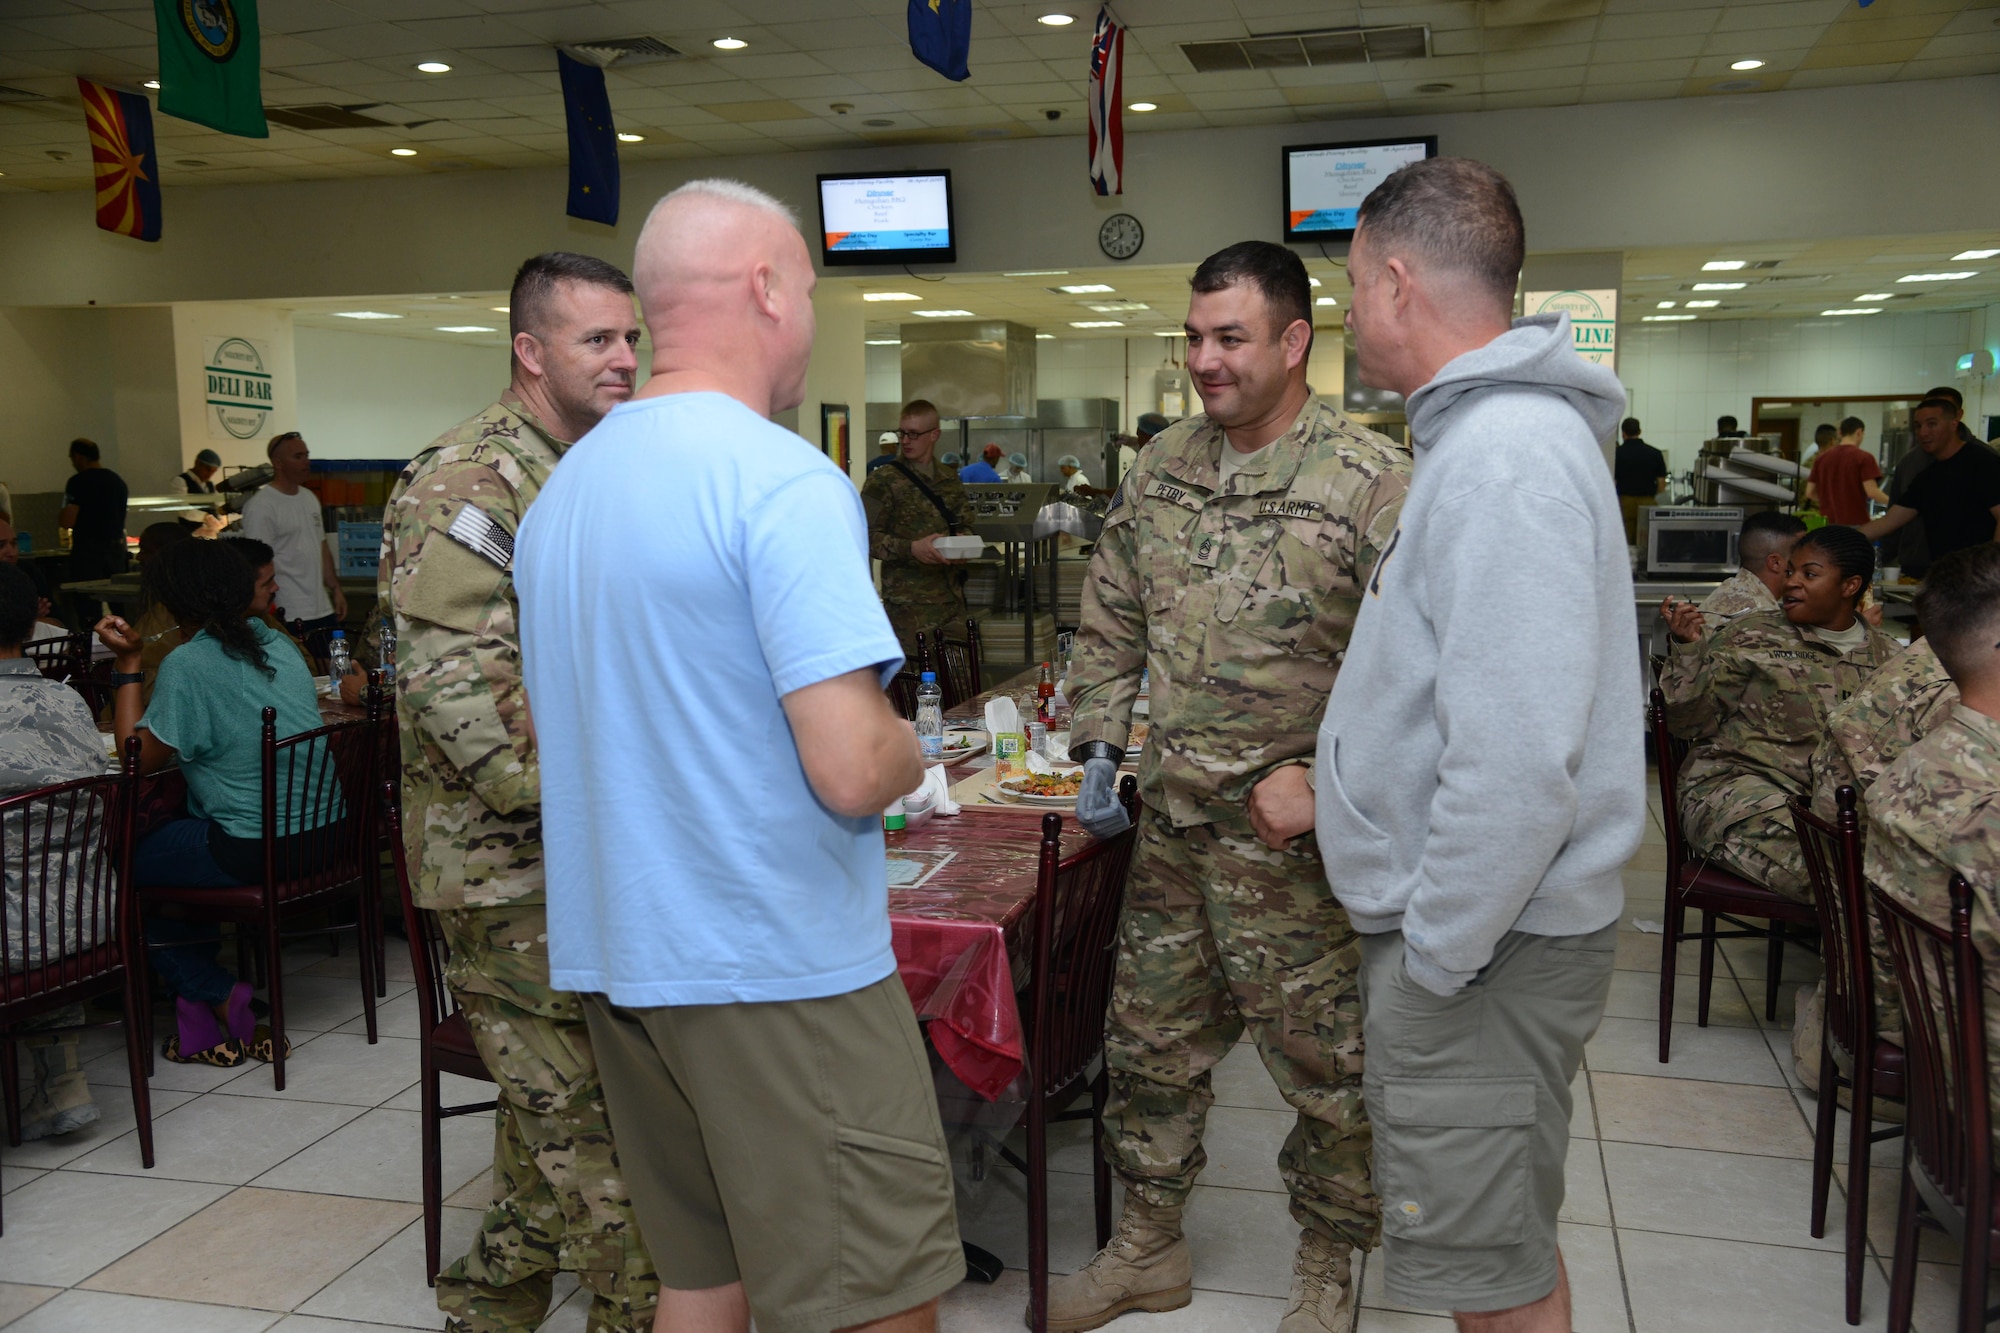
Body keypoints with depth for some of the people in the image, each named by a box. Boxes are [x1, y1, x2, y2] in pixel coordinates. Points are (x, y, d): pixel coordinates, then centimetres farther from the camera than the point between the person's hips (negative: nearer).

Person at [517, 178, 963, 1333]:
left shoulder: (562, 487, 11)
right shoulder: (785, 481, -16)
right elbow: (852, 772, -24)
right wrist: (910, 749, -1)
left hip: (618, 951, 9)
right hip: (778, 967, -8)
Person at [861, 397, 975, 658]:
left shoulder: (949, 477, 15)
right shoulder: (882, 482, -2)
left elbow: (966, 524, 23)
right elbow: (868, 537, -7)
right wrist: (911, 549, -20)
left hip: (951, 595, 5)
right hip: (909, 602, -5)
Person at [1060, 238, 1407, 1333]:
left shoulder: (1372, 482, -13)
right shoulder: (1160, 468, 6)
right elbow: (1109, 623, 15)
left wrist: (1322, 778, -19)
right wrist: (1096, 751, 7)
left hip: (1298, 841, -5)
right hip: (1170, 828, 6)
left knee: (1323, 1068, 10)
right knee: (1149, 1044, 17)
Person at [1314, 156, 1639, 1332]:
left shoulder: (1505, 459, -23)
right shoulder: (1488, 432, 11)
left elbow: (1520, 761, -30)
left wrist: (1436, 957, -21)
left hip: (1483, 940, -10)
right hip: (1461, 919, 10)